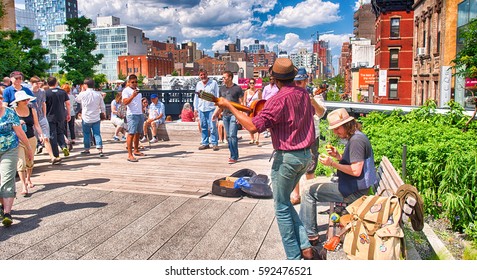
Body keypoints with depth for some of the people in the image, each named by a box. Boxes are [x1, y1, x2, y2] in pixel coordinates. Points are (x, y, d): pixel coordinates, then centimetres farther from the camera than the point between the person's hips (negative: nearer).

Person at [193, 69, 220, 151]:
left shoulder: (213, 83, 1)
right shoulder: (198, 84, 16)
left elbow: (217, 96, 0)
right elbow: (196, 97, 20)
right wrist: (195, 109, 17)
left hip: (211, 108, -5)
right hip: (201, 109, 5)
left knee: (212, 127, -6)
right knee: (203, 127, 7)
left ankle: (214, 143, 0)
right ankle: (205, 143, 15)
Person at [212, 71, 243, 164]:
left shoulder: (237, 88, -2)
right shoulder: (222, 89, 14)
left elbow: (241, 103, -3)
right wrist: (215, 113, 13)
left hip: (234, 115, -6)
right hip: (225, 115, 6)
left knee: (232, 136, -11)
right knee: (228, 136, 7)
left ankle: (234, 157, -6)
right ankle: (234, 154, 18)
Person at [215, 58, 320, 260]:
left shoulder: (278, 100, -19)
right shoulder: (303, 94, 6)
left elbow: (253, 126, -26)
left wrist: (229, 106, -17)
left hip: (287, 157, -8)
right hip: (306, 154, 8)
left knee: (282, 207, 7)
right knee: (285, 202, 22)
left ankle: (294, 258, 16)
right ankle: (305, 247, 16)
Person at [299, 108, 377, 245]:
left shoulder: (356, 140, -20)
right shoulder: (355, 137, 12)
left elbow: (356, 171, -25)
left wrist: (332, 163, -19)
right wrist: (338, 156, 5)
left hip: (354, 191, -11)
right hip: (353, 187, 11)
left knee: (308, 190, -10)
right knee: (310, 184, 19)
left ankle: (310, 234, -2)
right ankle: (306, 227, 23)